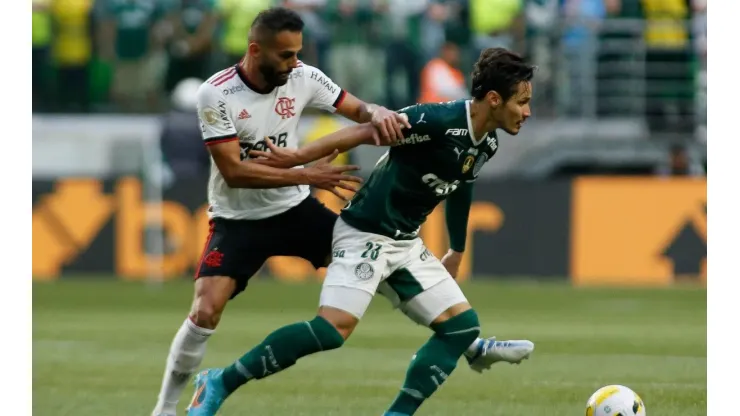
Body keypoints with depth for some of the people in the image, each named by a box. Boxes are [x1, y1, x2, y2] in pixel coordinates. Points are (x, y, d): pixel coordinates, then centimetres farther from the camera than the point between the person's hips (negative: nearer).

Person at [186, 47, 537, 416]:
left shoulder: (487, 145, 6)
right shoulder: (439, 121, -21)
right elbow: (367, 131, -23)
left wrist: (457, 253, 33)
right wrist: (298, 157, -27)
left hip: (405, 244, 9)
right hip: (366, 234, -9)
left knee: (462, 326, -1)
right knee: (334, 328, -24)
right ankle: (219, 383, -13)